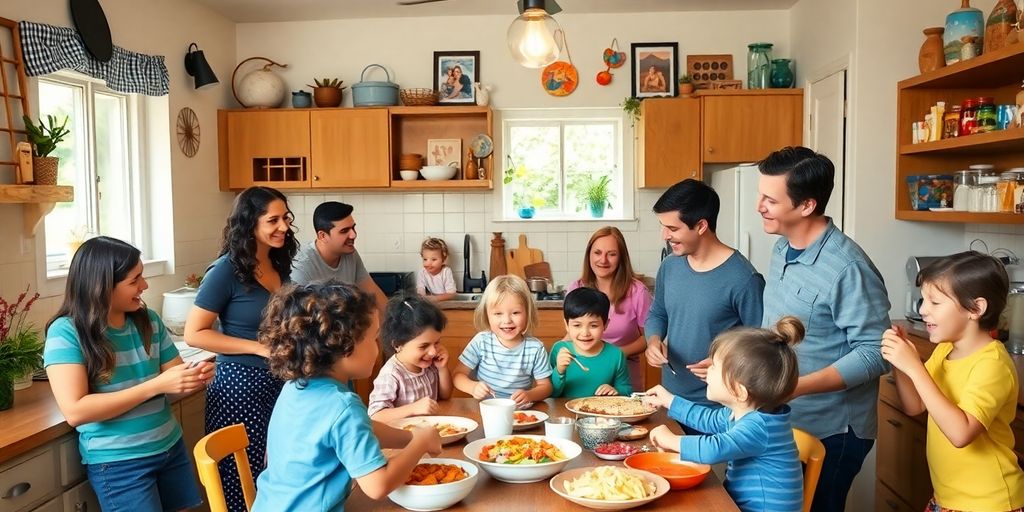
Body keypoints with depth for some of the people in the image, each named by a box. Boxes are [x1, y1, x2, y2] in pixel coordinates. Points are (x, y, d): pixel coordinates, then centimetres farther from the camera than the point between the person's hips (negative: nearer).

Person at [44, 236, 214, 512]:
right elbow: (75, 411, -22)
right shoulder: (66, 332, -14)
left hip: (170, 447, 5)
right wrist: (156, 385, -26)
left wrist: (195, 377, -17)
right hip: (118, 462, -5)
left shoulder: (149, 321, 2)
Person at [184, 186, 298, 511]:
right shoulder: (227, 269, -14)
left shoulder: (280, 266, 6)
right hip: (241, 386, -6)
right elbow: (194, 333, -15)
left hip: (280, 383, 6)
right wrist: (260, 348, -18)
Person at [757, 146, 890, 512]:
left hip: (829, 433, -8)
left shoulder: (847, 268, -25)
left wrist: (795, 387, -30)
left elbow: (875, 353, -24)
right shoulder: (782, 249, 3)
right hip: (782, 424, 8)